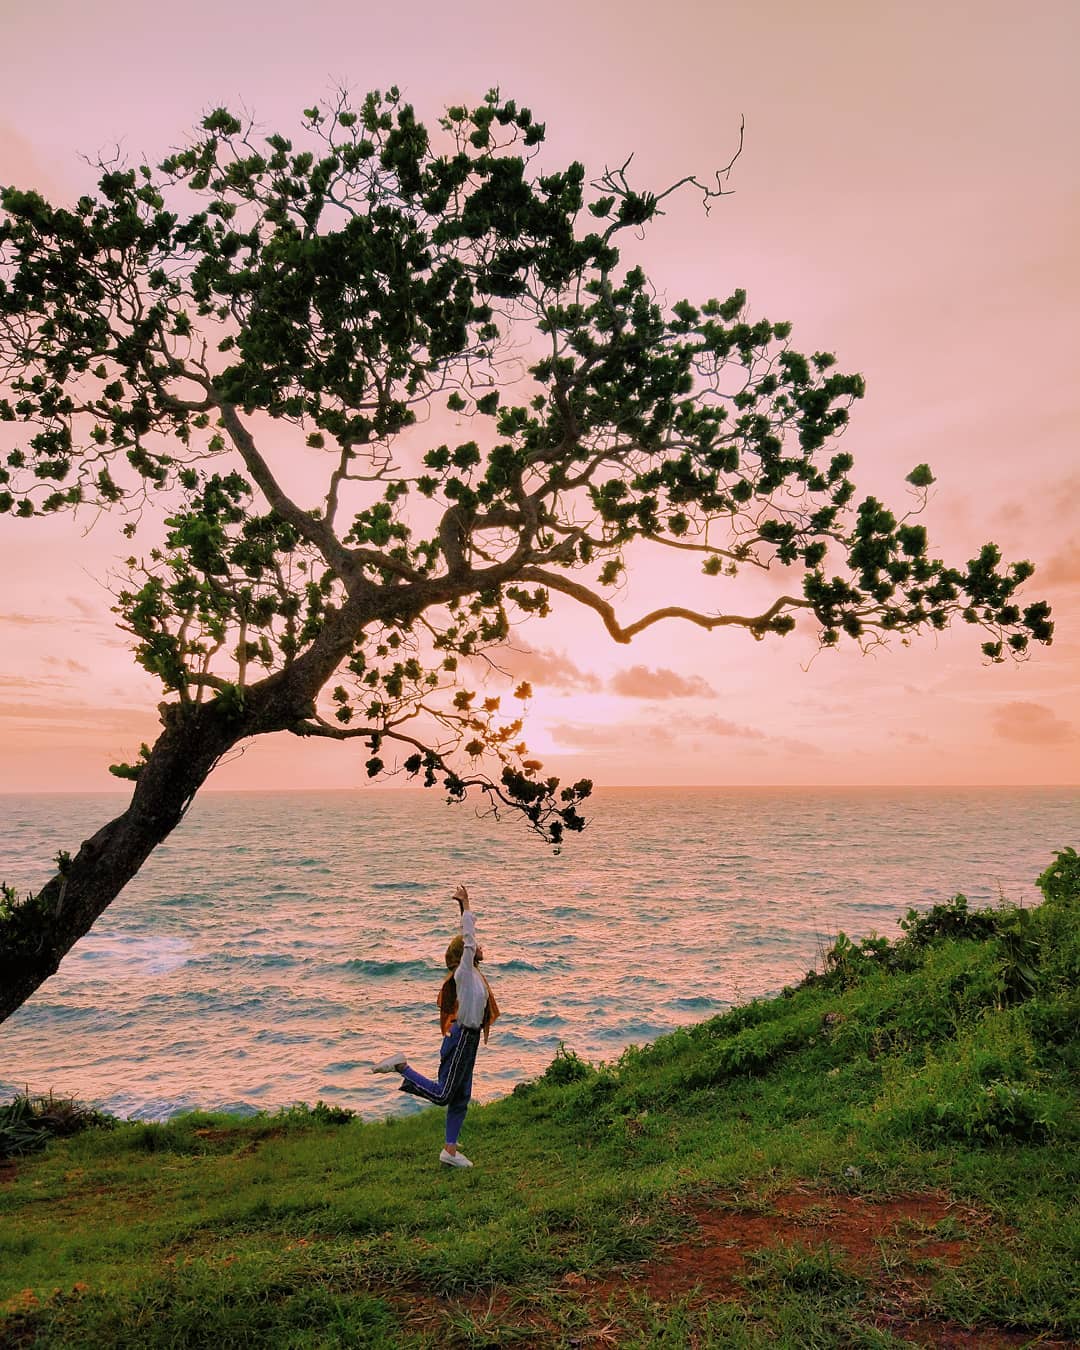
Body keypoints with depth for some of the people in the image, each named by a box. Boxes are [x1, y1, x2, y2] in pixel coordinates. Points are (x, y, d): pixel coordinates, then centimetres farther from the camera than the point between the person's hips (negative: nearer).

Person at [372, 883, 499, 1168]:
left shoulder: (473, 974, 11)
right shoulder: (464, 973, -12)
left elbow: (468, 938, 17)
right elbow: (468, 940, -21)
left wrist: (464, 906, 15)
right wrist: (465, 906, -20)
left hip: (468, 1039, 9)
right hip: (462, 1037, -9)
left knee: (461, 1097, 12)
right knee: (442, 1094, -8)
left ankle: (451, 1150, 18)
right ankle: (402, 1066, 1)